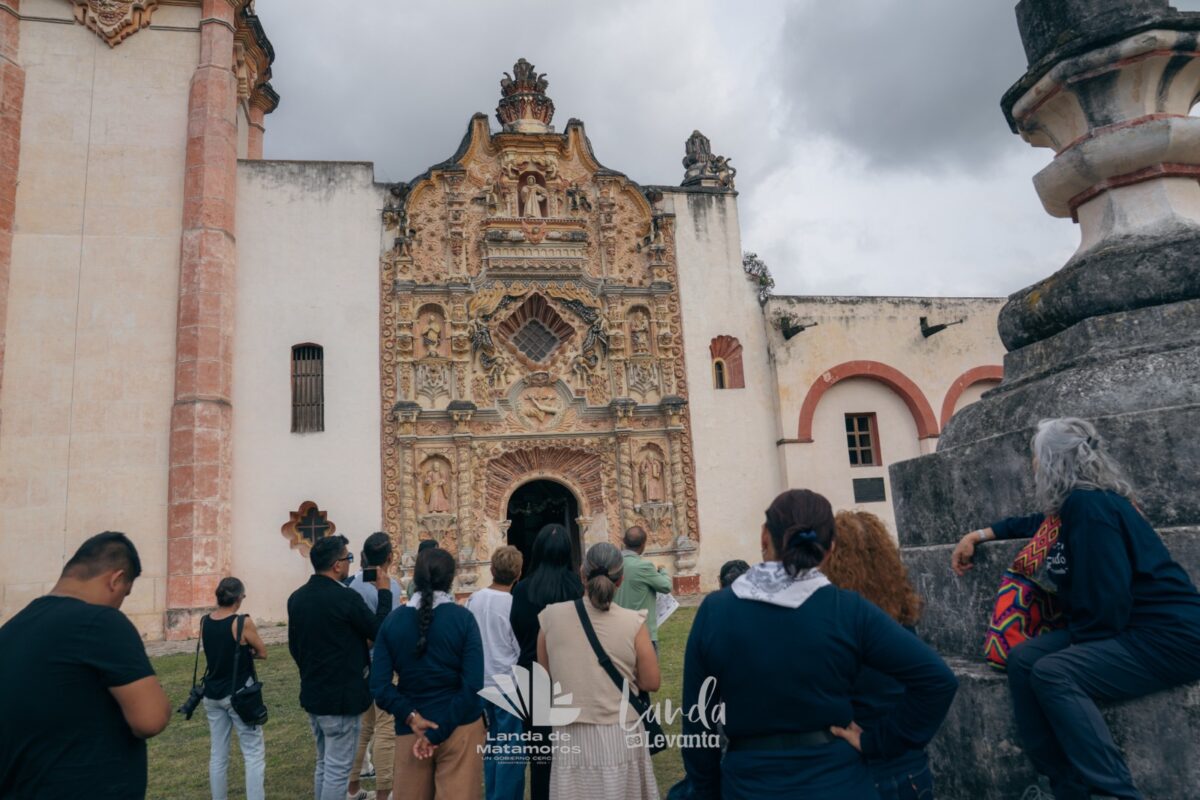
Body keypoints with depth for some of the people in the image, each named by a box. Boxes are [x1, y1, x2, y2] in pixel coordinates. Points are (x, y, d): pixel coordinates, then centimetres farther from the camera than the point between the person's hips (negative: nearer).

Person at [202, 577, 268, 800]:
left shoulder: (204, 622, 0)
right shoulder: (243, 623, -17)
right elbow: (262, 652, -7)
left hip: (212, 694, 6)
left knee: (217, 754, 15)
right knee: (254, 754, 3)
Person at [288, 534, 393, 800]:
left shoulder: (296, 597, 3)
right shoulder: (346, 597, -21)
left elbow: (294, 646, 13)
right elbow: (380, 631, -11)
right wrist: (384, 593, 0)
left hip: (312, 694, 8)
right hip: (341, 697, -8)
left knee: (324, 764, 21)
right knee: (338, 769, 2)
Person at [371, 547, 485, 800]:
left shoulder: (392, 620, -2)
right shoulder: (463, 618, -10)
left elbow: (379, 686, -8)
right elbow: (472, 686, -16)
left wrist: (411, 718, -10)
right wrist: (438, 732, -13)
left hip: (409, 730, 3)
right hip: (460, 728, -3)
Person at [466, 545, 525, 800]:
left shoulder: (474, 599, -3)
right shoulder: (514, 604, -16)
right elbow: (523, 650, -10)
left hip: (482, 684, 5)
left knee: (491, 745, 17)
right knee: (510, 750, 3)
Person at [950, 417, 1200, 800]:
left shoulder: (1088, 505, -18)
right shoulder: (1076, 503, 10)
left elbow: (1108, 599, -22)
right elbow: (1035, 523, 34)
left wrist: (1077, 643, -9)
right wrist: (979, 535, 30)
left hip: (1167, 636, -10)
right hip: (1128, 628, 10)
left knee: (1052, 675, -27)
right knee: (1022, 660, -6)